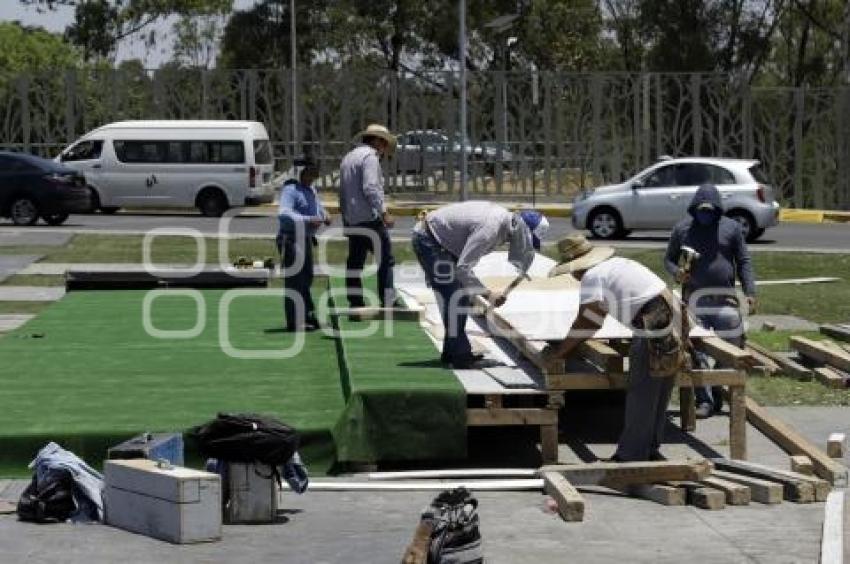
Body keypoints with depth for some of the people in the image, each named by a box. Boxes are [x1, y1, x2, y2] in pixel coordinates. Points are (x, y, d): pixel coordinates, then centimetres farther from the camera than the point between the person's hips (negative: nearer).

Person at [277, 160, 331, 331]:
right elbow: (283, 214, -30)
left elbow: (317, 205, 33)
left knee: (306, 278, 19)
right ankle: (295, 322, -6)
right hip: (291, 240, -10)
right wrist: (308, 220, -36)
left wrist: (324, 215, 10)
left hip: (306, 239, 10)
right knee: (295, 281, -8)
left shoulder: (310, 190, 14)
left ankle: (308, 317, 31)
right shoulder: (291, 190, -17)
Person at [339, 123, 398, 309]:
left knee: (355, 262, 8)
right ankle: (388, 302, -9)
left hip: (351, 221, 9)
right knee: (385, 260, -5)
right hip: (369, 218, -9)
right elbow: (371, 188, -20)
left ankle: (355, 304, 9)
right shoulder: (369, 156, -8)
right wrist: (384, 213, -20)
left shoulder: (348, 158, 20)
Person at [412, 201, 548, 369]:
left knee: (462, 295, 12)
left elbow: (518, 261, 7)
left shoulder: (507, 219, -3)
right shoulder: (490, 229, -31)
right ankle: (460, 355, -10)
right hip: (428, 240, -10)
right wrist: (487, 294, -29)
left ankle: (451, 352, 20)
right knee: (454, 297, -13)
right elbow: (463, 268, -31)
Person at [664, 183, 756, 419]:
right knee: (697, 350, -4)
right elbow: (669, 258, 15)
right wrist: (676, 272, -8)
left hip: (725, 299, 0)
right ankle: (704, 401, 0)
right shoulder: (682, 229, 8)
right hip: (694, 299, 0)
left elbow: (744, 262, 7)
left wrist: (750, 291, -3)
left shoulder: (731, 228, 7)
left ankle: (718, 391, 19)